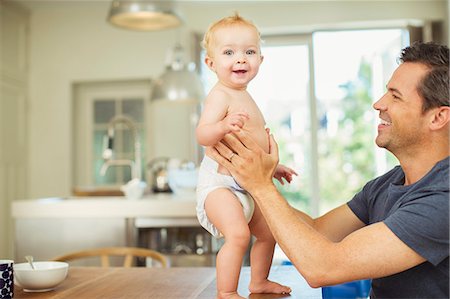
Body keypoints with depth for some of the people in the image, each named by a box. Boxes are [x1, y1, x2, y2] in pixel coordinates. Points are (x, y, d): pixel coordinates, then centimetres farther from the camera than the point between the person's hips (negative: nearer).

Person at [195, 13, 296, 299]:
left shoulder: (244, 96, 14)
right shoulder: (221, 95, -17)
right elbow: (202, 134, -33)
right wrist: (223, 125, -51)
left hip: (247, 185, 10)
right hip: (219, 182, -10)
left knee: (268, 233, 22)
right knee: (238, 235, -27)